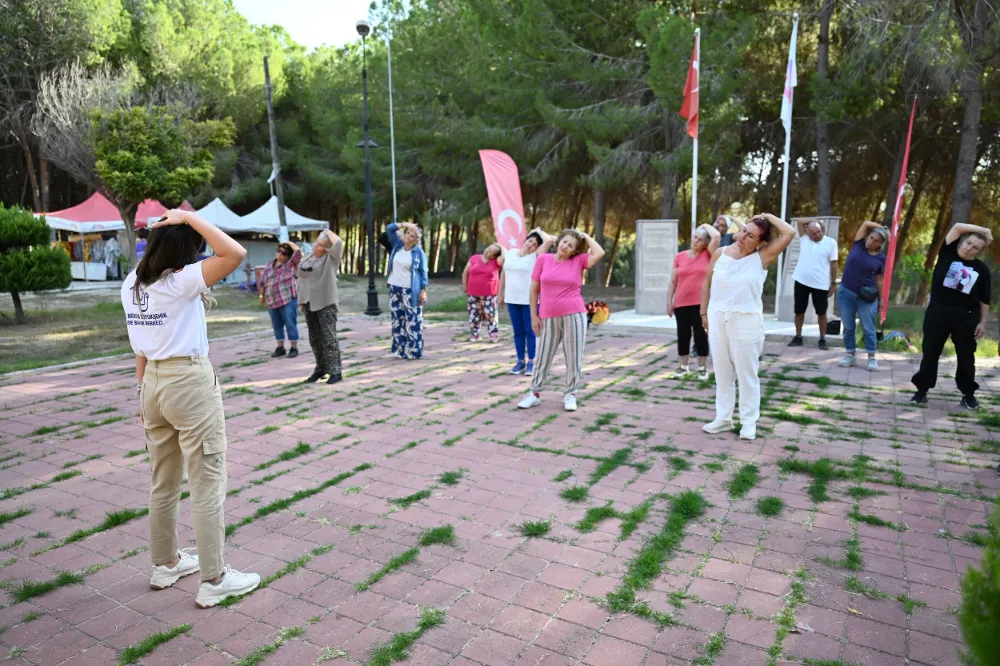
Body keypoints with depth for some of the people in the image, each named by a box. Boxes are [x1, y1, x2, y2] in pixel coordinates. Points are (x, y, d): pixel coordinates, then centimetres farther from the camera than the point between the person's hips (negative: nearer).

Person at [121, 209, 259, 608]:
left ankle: (165, 565, 35)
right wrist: (189, 217, -18)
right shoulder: (181, 281, -17)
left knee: (164, 483, 20)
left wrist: (145, 394, 17)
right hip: (190, 384, -8)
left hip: (152, 382, 8)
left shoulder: (132, 284, 6)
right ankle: (214, 581, 10)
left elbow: (140, 347, 11)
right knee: (207, 486, 2)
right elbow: (235, 253, -27)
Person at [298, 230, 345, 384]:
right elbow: (302, 278, 18)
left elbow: (338, 243, -25)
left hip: (326, 303, -7)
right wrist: (303, 300, 14)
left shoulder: (330, 258, -7)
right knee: (315, 338, 10)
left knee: (329, 337, -9)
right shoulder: (308, 258, 13)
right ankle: (320, 369, 20)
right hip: (310, 303, 7)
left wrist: (328, 231, -8)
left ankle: (335, 371, -6)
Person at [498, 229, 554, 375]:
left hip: (529, 300, -4)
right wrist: (501, 294, 15)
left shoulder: (536, 256, -5)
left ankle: (531, 362, 8)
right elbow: (503, 274, 16)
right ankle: (520, 361, 17)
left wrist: (539, 231, -1)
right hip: (512, 300, 4)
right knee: (518, 332, 9)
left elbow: (549, 240, -19)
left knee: (530, 331, 1)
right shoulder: (510, 253, 9)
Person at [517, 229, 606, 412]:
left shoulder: (579, 261, 2)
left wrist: (585, 236, -1)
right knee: (544, 357, 9)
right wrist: (534, 315, 3)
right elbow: (534, 289, 6)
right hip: (549, 318, 1)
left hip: (574, 315, 0)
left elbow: (599, 253, -15)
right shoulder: (543, 260, 3)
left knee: (573, 358, 4)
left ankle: (570, 394, 19)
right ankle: (535, 394, 21)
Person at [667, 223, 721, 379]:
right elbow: (673, 281, 7)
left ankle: (702, 368, 14)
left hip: (701, 303, -2)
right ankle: (684, 367, 20)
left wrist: (706, 225, 3)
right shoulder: (680, 256, 4)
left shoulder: (707, 255, 1)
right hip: (682, 304, 2)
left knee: (701, 335, 3)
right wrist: (669, 301, 5)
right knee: (683, 335, 9)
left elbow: (717, 236, -15)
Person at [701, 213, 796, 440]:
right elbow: (706, 285, 10)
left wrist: (768, 217, -3)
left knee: (747, 374, 4)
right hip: (718, 319, 3)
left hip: (747, 321, -3)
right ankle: (723, 418, 24)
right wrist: (704, 313, 10)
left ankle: (749, 421, 16)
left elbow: (789, 233, -16)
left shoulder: (762, 257, -5)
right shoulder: (720, 254, 2)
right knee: (722, 373, 12)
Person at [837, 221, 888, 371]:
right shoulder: (859, 245, 2)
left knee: (868, 328, 3)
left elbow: (879, 281, 3)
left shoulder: (881, 258, 0)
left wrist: (881, 300, 2)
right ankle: (850, 355, 17)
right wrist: (882, 229, 6)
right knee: (848, 327, 8)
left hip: (866, 296, -1)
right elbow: (866, 224, -2)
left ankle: (872, 358, 11)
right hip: (846, 292, 1)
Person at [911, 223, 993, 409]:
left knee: (965, 355, 9)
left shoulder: (981, 268, 3)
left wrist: (982, 322, 1)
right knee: (930, 351, 5)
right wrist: (984, 231, -2)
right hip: (938, 311, -1)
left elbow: (984, 299, 5)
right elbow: (958, 227, -8)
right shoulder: (948, 254, 2)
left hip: (966, 316, 1)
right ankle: (922, 390, 15)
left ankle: (968, 393, 22)